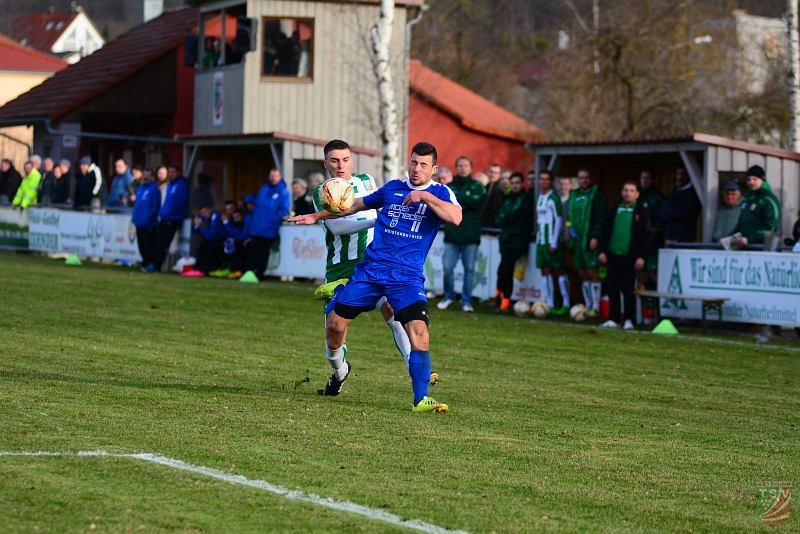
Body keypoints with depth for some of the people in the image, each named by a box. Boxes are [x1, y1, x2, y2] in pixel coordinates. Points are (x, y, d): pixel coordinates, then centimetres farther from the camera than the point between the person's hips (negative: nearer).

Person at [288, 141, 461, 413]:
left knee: (419, 332, -21)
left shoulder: (440, 193, 1)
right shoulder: (393, 188, 13)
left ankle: (421, 399, -14)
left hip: (408, 277, -4)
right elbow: (359, 204, 28)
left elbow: (455, 217, -21)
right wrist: (317, 216, 33)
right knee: (335, 322, 2)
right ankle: (339, 370, 32)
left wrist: (425, 196, -23)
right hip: (371, 268, 4)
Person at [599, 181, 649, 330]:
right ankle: (614, 319, 13)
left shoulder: (640, 211, 0)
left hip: (630, 257, -4)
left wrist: (641, 256, -9)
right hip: (613, 255, 4)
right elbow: (606, 231, 13)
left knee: (628, 289, -2)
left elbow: (644, 236, -3)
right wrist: (602, 251, 5)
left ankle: (629, 319, 6)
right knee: (612, 289, 5)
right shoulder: (614, 210, 11)